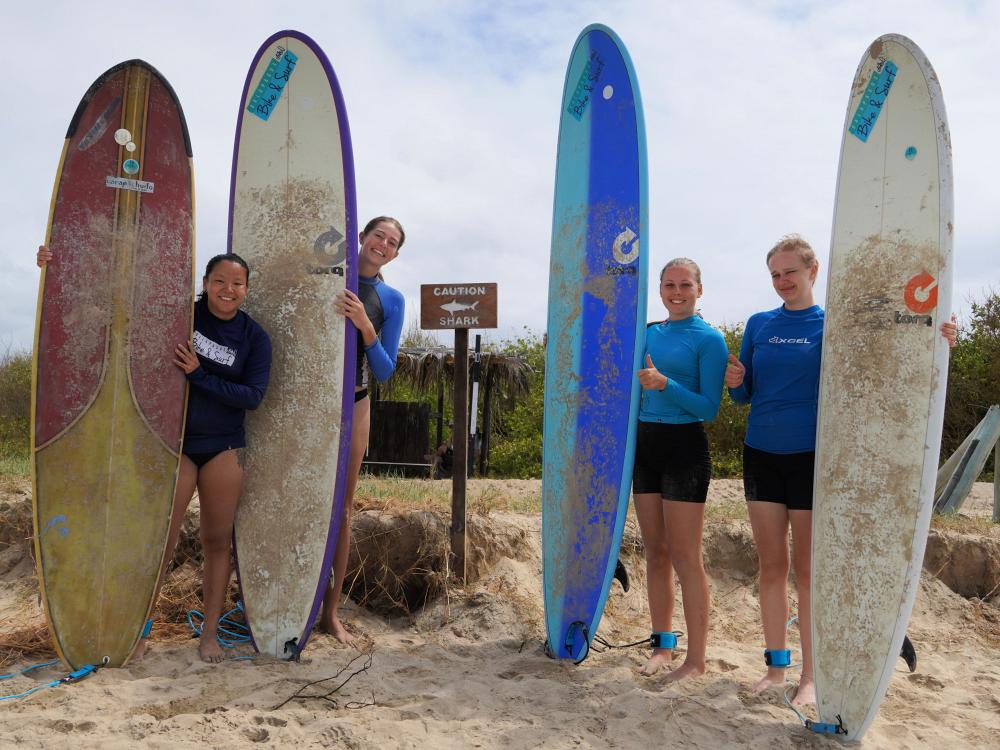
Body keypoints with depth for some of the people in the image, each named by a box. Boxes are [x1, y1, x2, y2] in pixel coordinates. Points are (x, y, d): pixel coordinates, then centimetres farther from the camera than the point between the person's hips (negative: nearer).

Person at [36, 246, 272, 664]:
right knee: (160, 539, -1)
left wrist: (198, 375, -19)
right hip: (174, 444, 0)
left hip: (224, 449, 1)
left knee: (217, 541, 6)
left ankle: (210, 633, 18)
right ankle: (138, 632, 12)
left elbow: (253, 396, -10)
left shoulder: (254, 337, -2)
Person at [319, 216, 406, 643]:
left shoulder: (390, 300, 2)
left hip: (352, 405, 1)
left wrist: (365, 327, -18)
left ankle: (331, 611, 17)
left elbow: (385, 372, -4)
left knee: (342, 507, 6)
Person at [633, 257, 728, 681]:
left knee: (685, 557, -2)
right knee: (655, 553, 13)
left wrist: (665, 384, -23)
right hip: (645, 444, 6)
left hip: (684, 446, -6)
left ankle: (696, 658, 10)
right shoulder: (648, 334, 11)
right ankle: (662, 644, 25)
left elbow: (709, 408, -13)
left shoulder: (709, 339, -6)